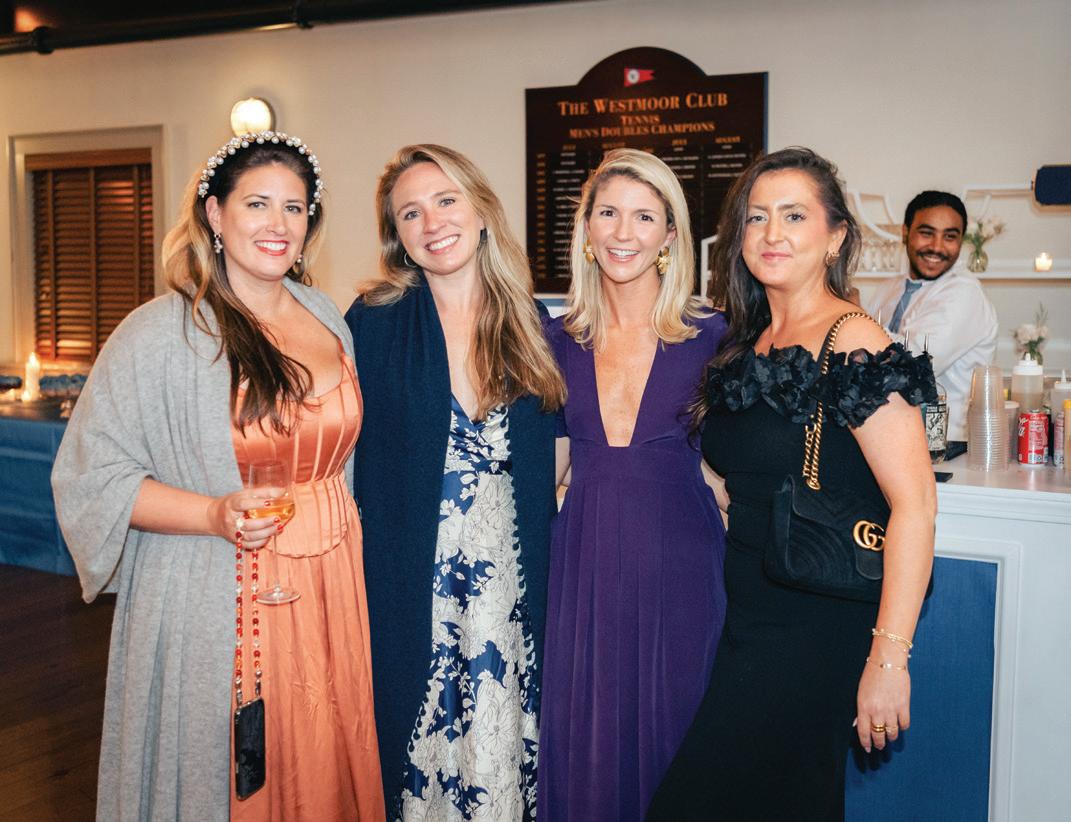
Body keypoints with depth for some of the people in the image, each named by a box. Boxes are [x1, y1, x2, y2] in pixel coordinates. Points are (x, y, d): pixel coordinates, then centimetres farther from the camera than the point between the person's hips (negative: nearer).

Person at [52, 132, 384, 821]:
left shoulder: (329, 320, 8)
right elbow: (89, 474, -11)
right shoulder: (159, 334, -10)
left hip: (330, 586, 5)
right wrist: (215, 514, -22)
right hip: (217, 603, -5)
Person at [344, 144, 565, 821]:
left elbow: (548, 449, 13)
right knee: (420, 751, 6)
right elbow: (346, 454, -3)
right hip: (411, 583, -2)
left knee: (505, 744, 10)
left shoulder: (532, 324, 7)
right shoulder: (375, 322, -2)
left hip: (513, 580, 3)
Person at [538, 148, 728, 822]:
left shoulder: (710, 335, -3)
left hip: (679, 562, -2)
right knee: (584, 744, 10)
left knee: (669, 734, 9)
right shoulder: (560, 340, 6)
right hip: (585, 563, 2)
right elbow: (551, 463, 12)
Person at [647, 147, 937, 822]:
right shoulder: (746, 348, 9)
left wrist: (889, 657, -23)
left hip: (820, 632, -7)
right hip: (750, 620, 7)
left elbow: (915, 504, -21)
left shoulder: (854, 345, -16)